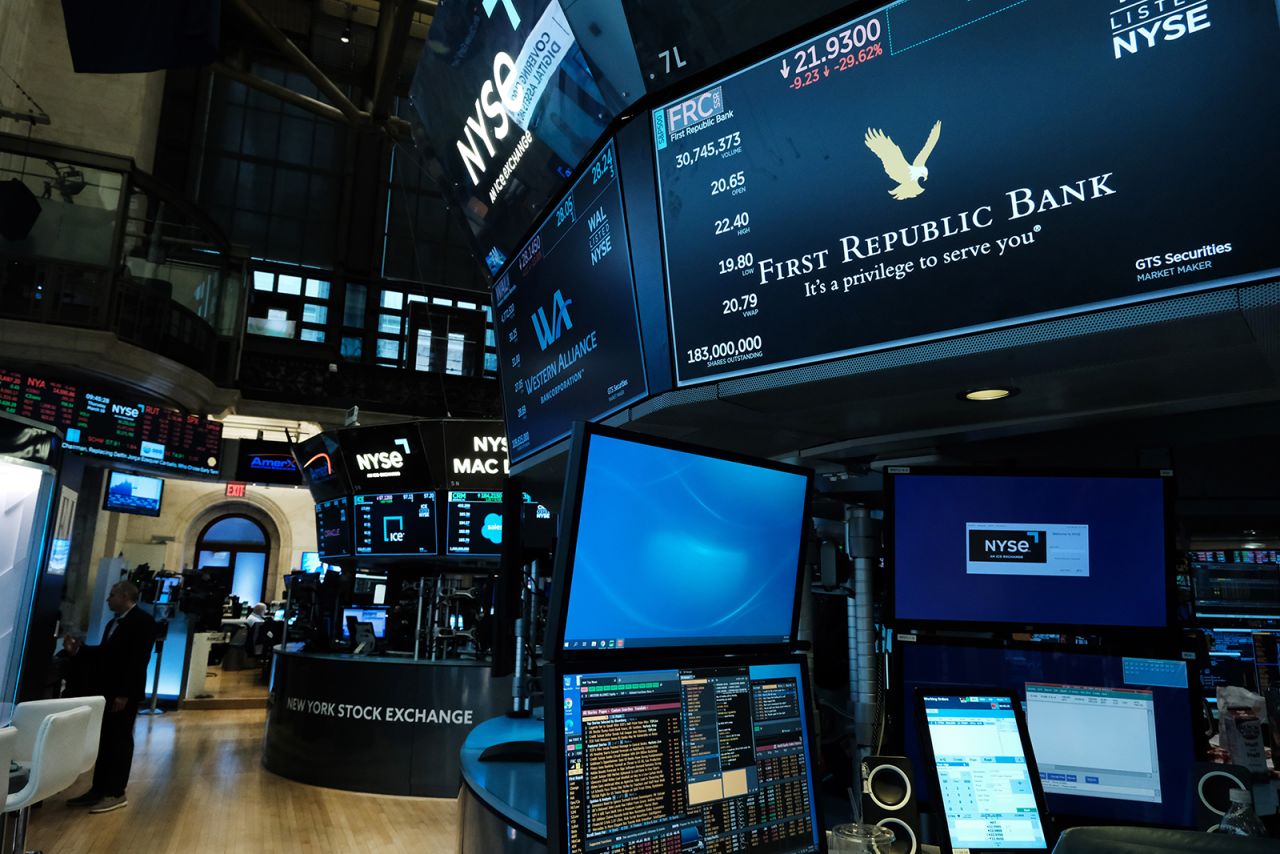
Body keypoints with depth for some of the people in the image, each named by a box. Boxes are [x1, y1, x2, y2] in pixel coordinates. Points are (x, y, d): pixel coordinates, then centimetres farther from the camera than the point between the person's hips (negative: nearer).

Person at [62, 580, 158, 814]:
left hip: (124, 693, -9)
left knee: (120, 741, 0)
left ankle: (116, 793, 9)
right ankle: (99, 789, 22)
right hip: (106, 689, 9)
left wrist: (124, 693, -22)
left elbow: (138, 660, -19)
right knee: (104, 741, 13)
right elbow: (104, 653, 17)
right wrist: (78, 650, 6)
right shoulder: (114, 622, 17)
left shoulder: (143, 621, -13)